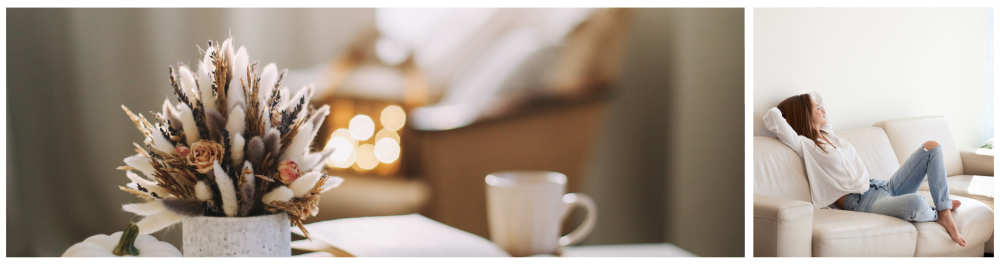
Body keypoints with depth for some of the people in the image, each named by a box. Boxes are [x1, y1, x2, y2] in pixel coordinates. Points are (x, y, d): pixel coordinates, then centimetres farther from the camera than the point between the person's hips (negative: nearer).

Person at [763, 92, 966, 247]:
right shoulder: (803, 145, -4)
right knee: (916, 203, -37)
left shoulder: (827, 134, 21)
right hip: (862, 201, -9)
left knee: (932, 147, -1)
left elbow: (815, 98, 40)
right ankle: (935, 215, 1)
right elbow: (771, 117, -17)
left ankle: (945, 215, -6)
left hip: (883, 187, 9)